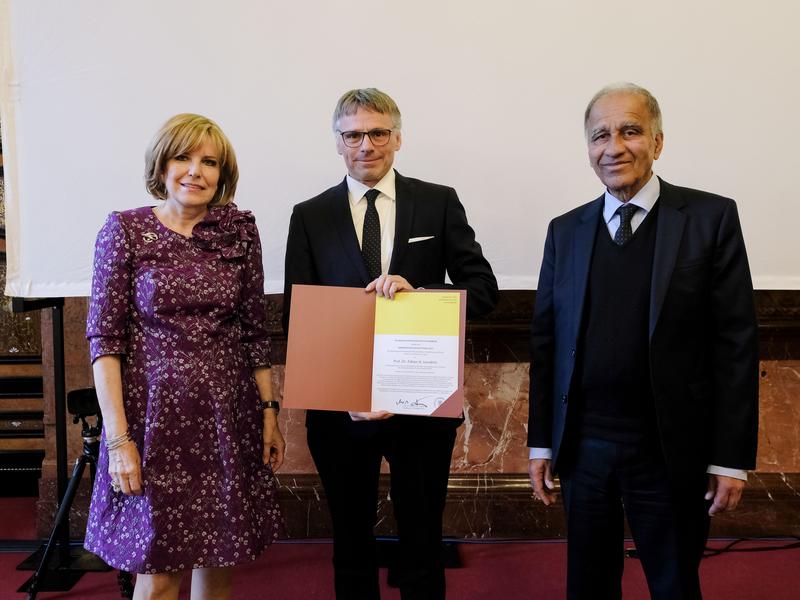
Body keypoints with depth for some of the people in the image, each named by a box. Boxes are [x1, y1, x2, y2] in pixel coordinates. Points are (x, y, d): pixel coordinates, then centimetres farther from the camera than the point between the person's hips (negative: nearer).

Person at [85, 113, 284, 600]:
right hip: (156, 416, -2)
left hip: (229, 417, 3)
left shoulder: (241, 231, 4)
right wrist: (118, 437, -11)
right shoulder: (125, 229, -4)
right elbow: (104, 337, -5)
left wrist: (269, 413, 4)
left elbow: (255, 332, 8)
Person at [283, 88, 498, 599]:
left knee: (423, 542, 14)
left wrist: (418, 292, -22)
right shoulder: (310, 217, 2)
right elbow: (297, 318, -2)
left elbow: (484, 289, -3)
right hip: (341, 405, 1)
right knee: (351, 544, 18)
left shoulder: (440, 203, 1)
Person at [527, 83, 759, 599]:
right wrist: (542, 442, 6)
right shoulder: (565, 231, 5)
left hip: (671, 452, -2)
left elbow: (736, 343, -7)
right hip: (584, 449, 3)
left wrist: (731, 457, -9)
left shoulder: (711, 218, -4)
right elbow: (546, 342, 6)